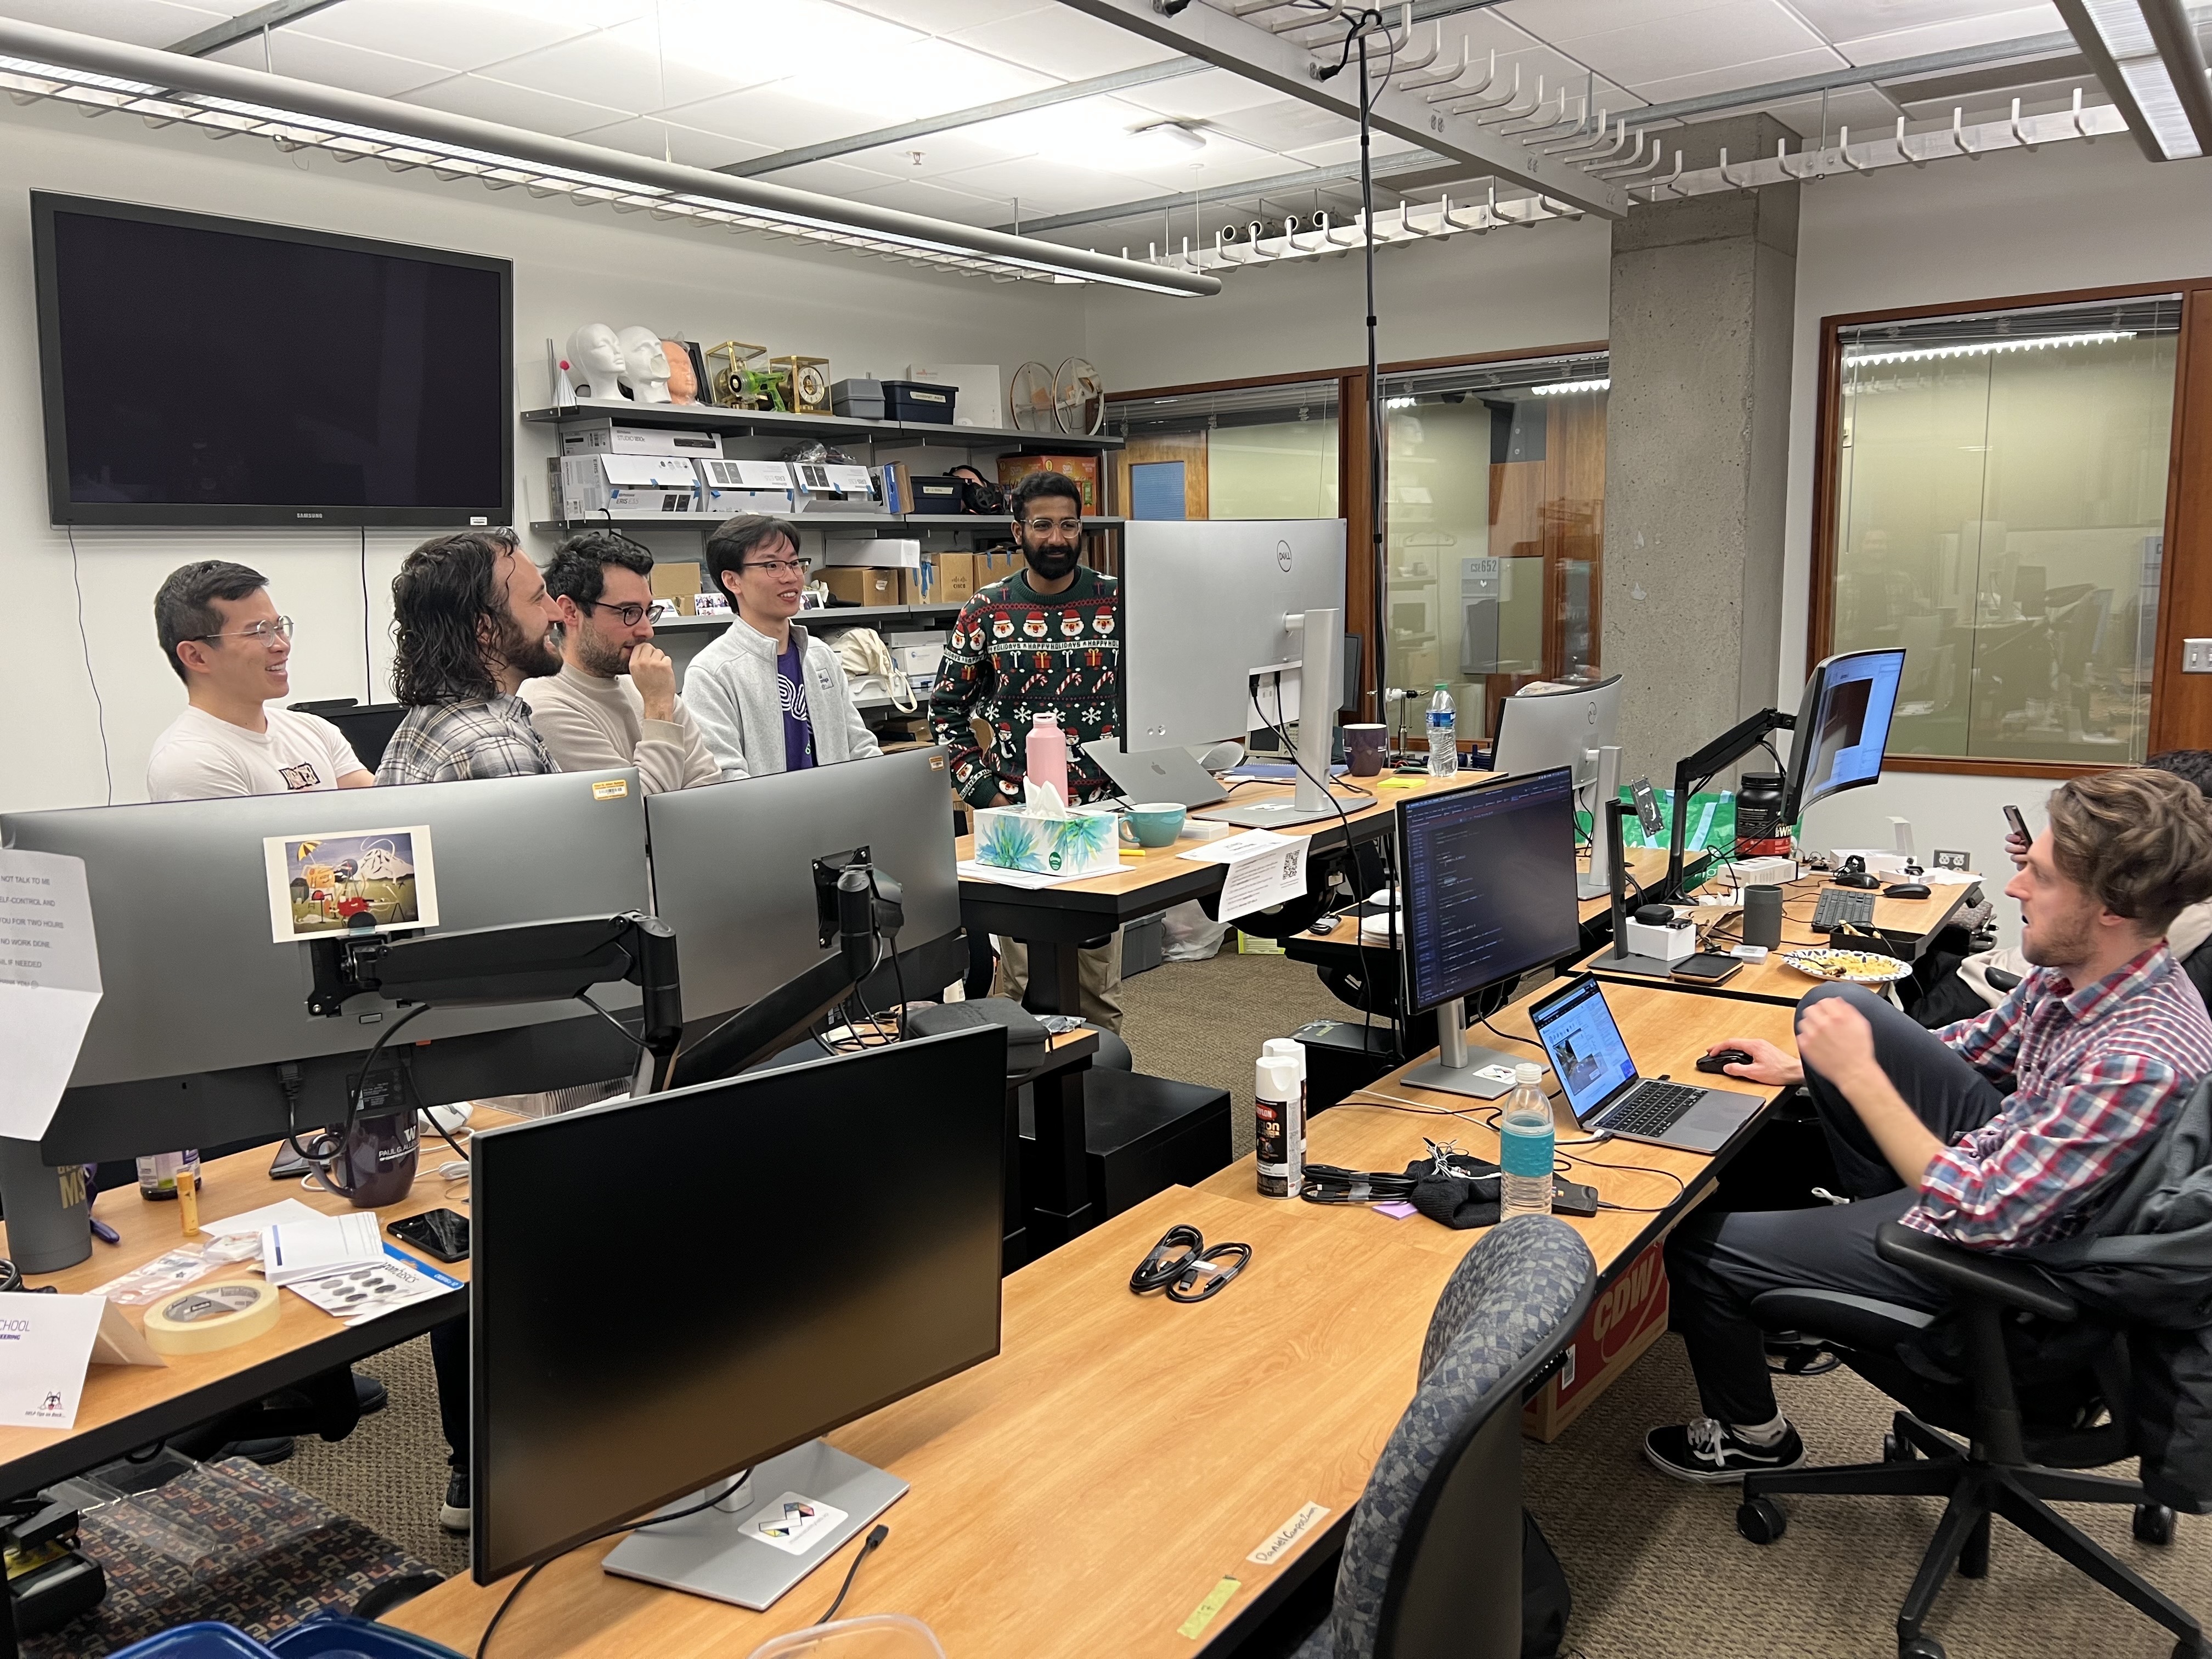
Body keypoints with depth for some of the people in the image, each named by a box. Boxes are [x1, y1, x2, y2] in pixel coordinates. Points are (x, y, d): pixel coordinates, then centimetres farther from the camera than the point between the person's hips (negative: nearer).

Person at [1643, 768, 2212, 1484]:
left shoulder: (2141, 1062, -37)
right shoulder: (2081, 967, -12)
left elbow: (1981, 1218, -33)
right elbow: (1974, 1043, 7)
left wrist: (1859, 1077, -27)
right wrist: (1803, 1068, 5)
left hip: (1996, 1251, -8)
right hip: (2002, 1155, 9)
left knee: (1698, 1247, -3)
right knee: (1830, 1003, 10)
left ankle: (1752, 1438, 27)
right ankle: (1876, 1209, 26)